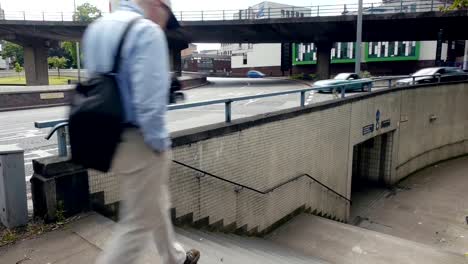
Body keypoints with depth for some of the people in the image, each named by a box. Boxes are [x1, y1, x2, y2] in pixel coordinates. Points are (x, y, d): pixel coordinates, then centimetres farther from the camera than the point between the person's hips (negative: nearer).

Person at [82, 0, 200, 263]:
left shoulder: (96, 28, 12)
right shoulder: (146, 30, -16)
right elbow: (149, 98, -25)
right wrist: (160, 142, -14)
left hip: (110, 137, 10)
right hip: (139, 141, -9)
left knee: (156, 203, 25)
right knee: (139, 223, 5)